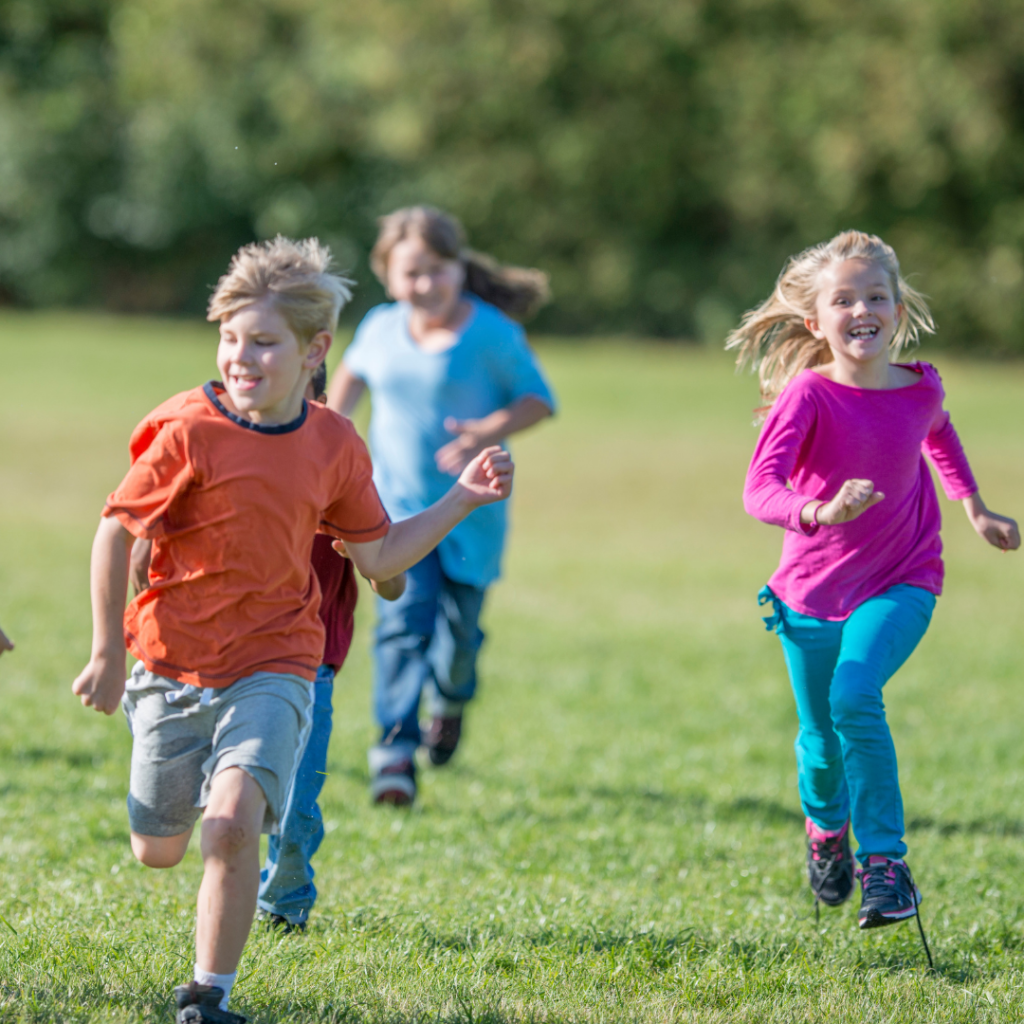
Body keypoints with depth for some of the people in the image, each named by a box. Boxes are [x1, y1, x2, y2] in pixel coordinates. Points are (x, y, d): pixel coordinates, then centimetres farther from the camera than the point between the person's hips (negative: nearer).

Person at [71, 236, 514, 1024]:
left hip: (273, 668, 1)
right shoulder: (188, 432, -15)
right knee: (157, 852, 13)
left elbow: (378, 557, 8)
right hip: (172, 663, 0)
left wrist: (461, 501, 0)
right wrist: (107, 653, -5)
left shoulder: (334, 447, -2)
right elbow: (116, 531, -6)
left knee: (234, 824, -23)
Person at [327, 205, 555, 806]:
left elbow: (539, 398, -6)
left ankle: (450, 701, 44)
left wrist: (490, 432, -23)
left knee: (458, 628, 8)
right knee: (403, 620, -17)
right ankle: (396, 747, -22)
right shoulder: (381, 330, 1)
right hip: (398, 503, 1)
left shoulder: (492, 334, -11)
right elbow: (352, 375, 23)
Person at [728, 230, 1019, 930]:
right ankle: (826, 828, 47)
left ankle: (885, 864, -18)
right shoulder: (808, 395, -19)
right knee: (820, 738, 11)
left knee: (855, 697, -26)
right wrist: (820, 513, -50)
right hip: (813, 591, 0)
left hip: (898, 584, 0)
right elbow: (759, 489, -33)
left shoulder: (921, 388, -8)